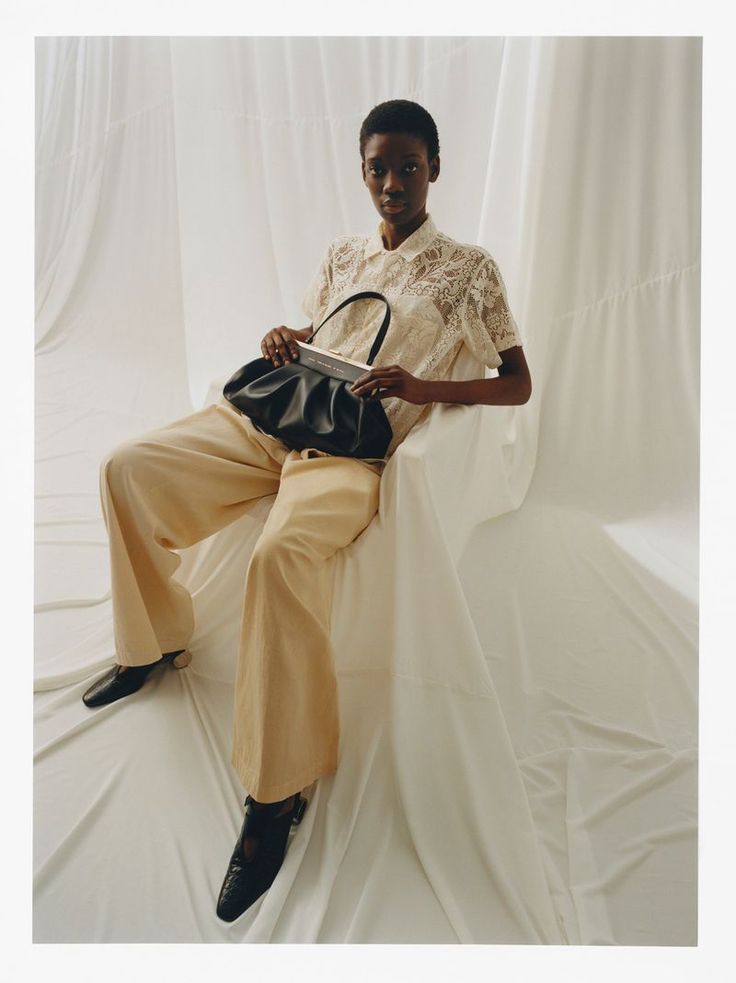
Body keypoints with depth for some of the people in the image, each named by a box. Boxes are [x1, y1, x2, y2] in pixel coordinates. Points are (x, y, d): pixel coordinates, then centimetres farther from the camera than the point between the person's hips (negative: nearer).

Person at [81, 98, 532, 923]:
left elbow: (518, 384, 3)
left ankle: (275, 792, -19)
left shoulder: (468, 269, 5)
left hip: (353, 446, -6)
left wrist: (422, 387, -13)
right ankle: (156, 639, 12)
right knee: (126, 467, -9)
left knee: (281, 553, -36)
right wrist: (283, 342, 5)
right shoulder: (343, 254, 20)